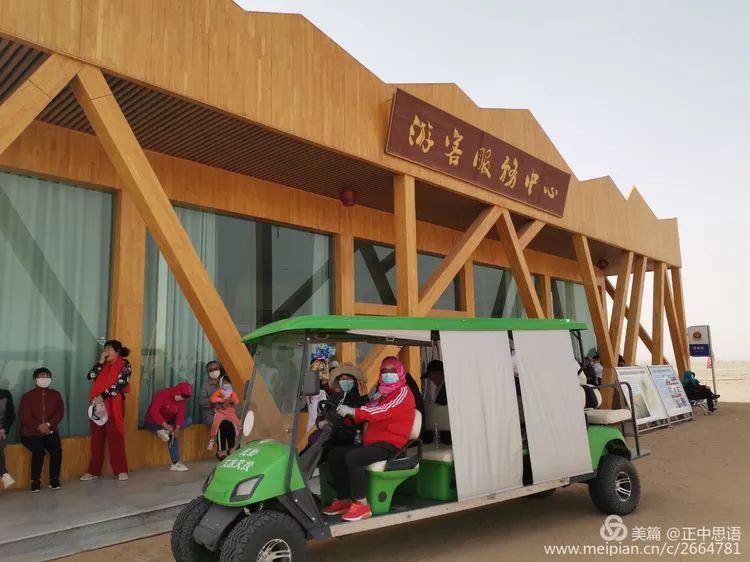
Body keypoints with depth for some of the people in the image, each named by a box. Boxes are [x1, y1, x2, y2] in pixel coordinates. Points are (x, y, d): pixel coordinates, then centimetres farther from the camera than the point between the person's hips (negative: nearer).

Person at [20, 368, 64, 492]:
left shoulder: (55, 395, 9)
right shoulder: (27, 396, 3)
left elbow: (60, 413, 0)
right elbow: (25, 417, -7)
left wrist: (48, 424, -17)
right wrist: (39, 426, -22)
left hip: (50, 432, 2)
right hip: (31, 433, -2)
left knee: (57, 450, -24)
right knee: (39, 451, -29)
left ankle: (54, 479, -6)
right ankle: (35, 480, -10)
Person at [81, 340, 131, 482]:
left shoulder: (124, 364, -2)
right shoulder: (104, 365, 17)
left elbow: (119, 384, -14)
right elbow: (91, 376, 4)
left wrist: (103, 396, -19)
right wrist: (100, 361, 0)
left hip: (113, 405, -6)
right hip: (97, 404, 6)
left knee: (115, 437, -5)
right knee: (96, 437, 6)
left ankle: (121, 470, -1)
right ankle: (94, 471, 13)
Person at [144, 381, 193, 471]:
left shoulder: (182, 400, -7)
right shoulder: (162, 394, -26)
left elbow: (180, 414, -18)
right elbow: (153, 411, -38)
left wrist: (177, 428, -37)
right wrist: (165, 425, -47)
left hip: (170, 421, 6)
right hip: (154, 422, -6)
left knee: (189, 420, -17)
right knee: (172, 435, -30)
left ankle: (165, 432, -26)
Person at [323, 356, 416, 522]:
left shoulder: (403, 392, -7)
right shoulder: (380, 393, 21)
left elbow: (384, 411, -23)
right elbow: (367, 413, 12)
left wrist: (354, 411, -30)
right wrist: (348, 414, -6)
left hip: (389, 444, -9)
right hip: (371, 442, 9)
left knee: (352, 457, -29)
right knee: (334, 455, -1)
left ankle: (362, 505, -21)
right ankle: (344, 500, 4)